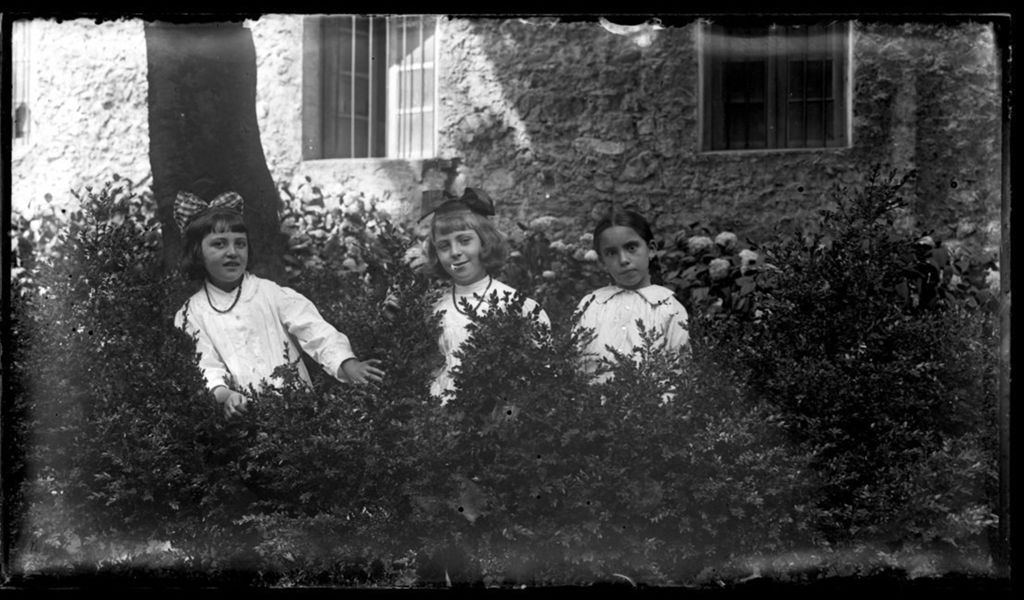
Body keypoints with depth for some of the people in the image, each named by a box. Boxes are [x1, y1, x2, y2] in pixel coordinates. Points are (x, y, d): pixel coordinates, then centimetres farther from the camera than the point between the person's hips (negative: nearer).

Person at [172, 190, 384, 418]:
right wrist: (224, 395, -24)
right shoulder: (190, 315, 8)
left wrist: (348, 364, -21)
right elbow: (207, 368, -2)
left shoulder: (272, 294, 7)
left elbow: (316, 331, -3)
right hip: (242, 415, 0)